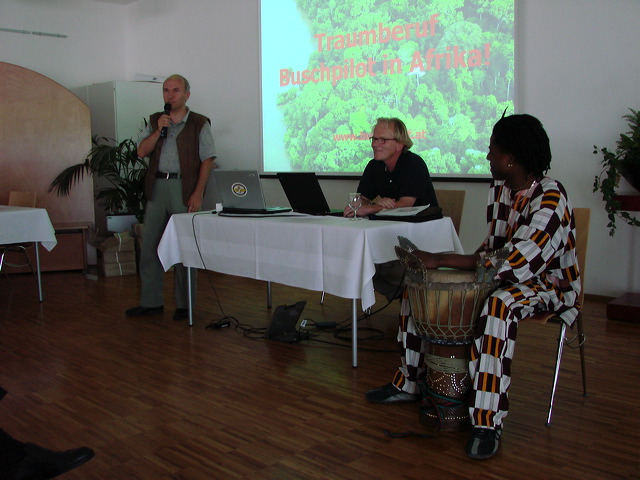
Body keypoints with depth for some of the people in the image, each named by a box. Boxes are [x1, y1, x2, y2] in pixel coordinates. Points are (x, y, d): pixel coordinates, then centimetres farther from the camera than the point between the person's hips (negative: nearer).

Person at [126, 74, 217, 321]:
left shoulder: (199, 124, 2)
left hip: (184, 188, -5)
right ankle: (150, 302, 17)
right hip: (157, 187, 5)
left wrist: (198, 192, -14)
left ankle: (184, 305, 9)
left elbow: (208, 160, -5)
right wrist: (159, 130, -7)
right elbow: (141, 151, 7)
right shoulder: (155, 121, 15)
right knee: (149, 246, 6)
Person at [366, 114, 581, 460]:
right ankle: (409, 382, 10)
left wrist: (441, 260, -33)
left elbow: (513, 262, -33)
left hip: (548, 283, -8)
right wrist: (476, 261, -10)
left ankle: (488, 422, -36)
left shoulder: (550, 199, -25)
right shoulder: (499, 187, 2)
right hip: (510, 274, 8)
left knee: (499, 305, -42)